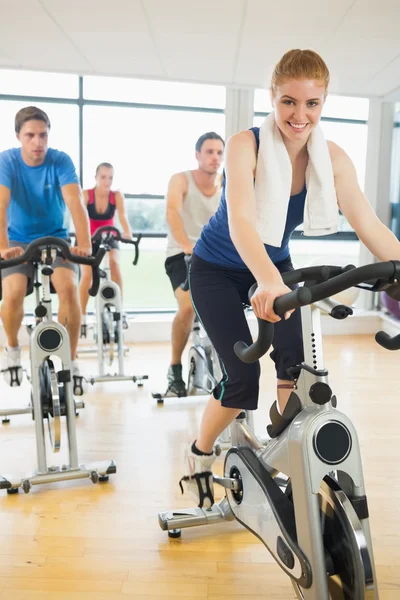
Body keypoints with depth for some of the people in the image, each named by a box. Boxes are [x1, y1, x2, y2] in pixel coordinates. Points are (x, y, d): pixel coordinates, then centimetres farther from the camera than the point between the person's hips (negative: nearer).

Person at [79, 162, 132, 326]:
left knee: (114, 264, -27)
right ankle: (82, 314, -4)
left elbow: (122, 215, -30)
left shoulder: (117, 196, -15)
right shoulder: (86, 194, -18)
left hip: (110, 239, 1)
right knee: (87, 274, -19)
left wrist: (128, 233, -51)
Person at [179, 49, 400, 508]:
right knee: (243, 377, -10)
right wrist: (268, 282, -58)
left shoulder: (332, 158, -15)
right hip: (219, 269, -3)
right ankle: (199, 454, 18)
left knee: (296, 359, -16)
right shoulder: (245, 145, -26)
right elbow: (241, 220, -41)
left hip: (274, 266, 4)